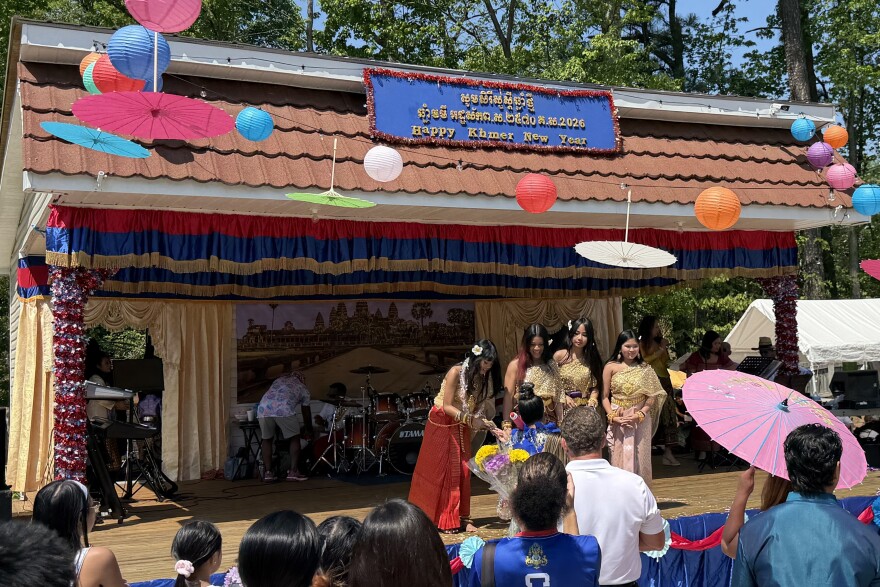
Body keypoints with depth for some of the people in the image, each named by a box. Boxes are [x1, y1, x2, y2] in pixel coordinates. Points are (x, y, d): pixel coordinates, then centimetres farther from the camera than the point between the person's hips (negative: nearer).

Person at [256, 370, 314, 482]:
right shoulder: (303, 388, 27)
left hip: (263, 408, 4)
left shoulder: (279, 380, 36)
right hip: (284, 410, -3)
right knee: (295, 438, 14)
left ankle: (268, 472, 14)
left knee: (267, 439, 20)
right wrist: (309, 431, 46)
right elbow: (306, 412, 31)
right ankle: (293, 471, 9)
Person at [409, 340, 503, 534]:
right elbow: (447, 406, -22)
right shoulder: (456, 372, -22)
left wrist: (489, 425, -13)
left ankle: (457, 517, 12)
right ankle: (442, 520, 9)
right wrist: (470, 419, -29)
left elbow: (477, 408, 0)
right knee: (441, 472, 1)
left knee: (462, 471, 5)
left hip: (461, 427, 6)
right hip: (443, 423, -6)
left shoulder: (482, 377, -2)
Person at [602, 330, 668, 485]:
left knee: (638, 459, 5)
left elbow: (652, 396, 0)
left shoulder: (645, 369, 3)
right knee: (619, 460, 4)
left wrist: (640, 414, -12)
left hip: (641, 421, 1)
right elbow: (605, 397, 0)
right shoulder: (611, 367, 0)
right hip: (617, 421, -1)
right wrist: (613, 417, -11)